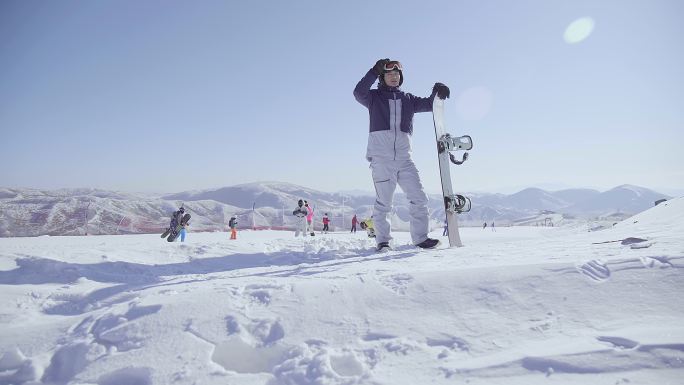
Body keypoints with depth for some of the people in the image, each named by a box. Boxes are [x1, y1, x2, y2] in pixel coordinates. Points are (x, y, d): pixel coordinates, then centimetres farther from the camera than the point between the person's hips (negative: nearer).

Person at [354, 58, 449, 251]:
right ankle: (382, 240, 13)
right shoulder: (374, 97, 9)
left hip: (404, 157, 3)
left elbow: (429, 105, 12)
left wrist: (437, 93, -8)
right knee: (383, 202, 0)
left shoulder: (408, 99, 19)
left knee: (419, 198, -2)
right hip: (380, 157, -3)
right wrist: (374, 71, -20)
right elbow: (358, 93, -10)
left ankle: (420, 237, 8)